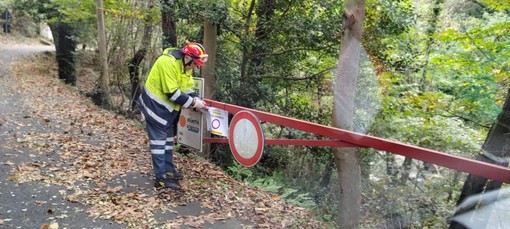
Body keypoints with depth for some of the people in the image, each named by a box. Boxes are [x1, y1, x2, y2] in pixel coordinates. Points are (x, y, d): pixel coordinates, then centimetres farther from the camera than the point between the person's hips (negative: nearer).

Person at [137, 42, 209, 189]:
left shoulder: (185, 66, 3)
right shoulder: (168, 62, -28)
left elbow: (188, 87, 6)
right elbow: (172, 92, -31)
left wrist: (196, 100, -11)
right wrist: (193, 103, -25)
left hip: (168, 107, 10)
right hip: (155, 105, -10)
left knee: (168, 137, 16)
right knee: (159, 139, -5)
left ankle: (169, 171, 29)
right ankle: (161, 178, 1)